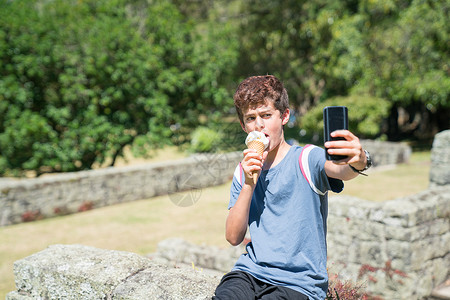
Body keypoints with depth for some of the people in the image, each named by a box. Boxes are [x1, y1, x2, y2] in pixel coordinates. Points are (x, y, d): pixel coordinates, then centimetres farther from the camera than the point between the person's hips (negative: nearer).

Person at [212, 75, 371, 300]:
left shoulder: (306, 159, -4)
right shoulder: (245, 171, 9)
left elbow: (339, 170, -27)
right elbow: (233, 237, 2)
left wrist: (358, 162, -50)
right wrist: (249, 184, -9)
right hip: (250, 271, 3)